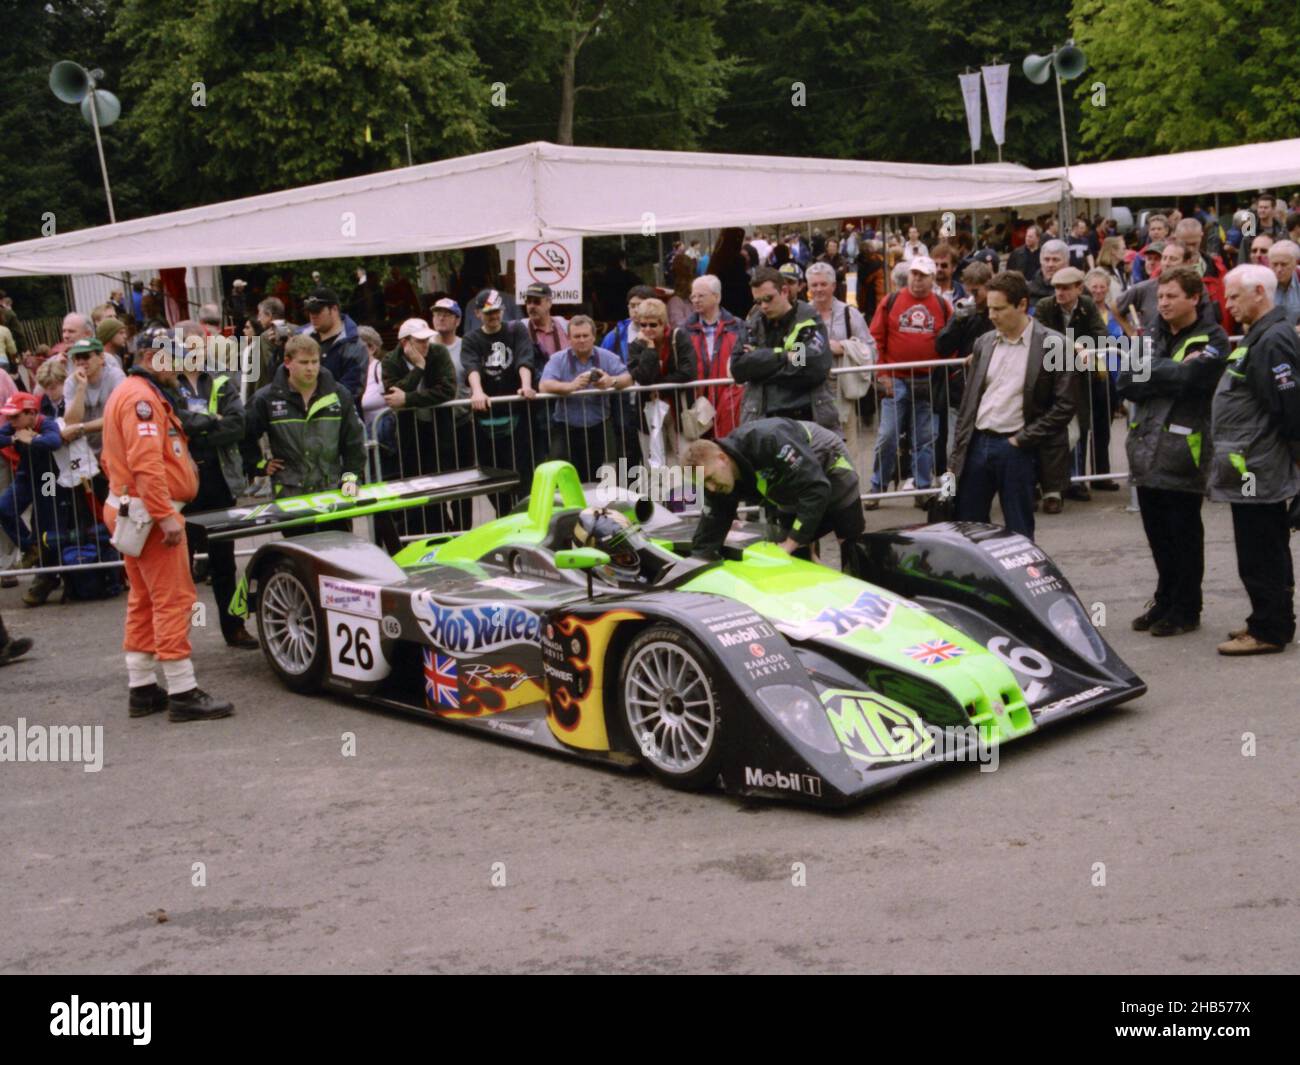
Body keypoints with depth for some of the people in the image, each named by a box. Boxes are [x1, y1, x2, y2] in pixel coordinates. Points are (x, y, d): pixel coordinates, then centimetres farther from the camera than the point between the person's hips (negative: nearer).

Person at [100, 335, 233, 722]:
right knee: (173, 599, -9)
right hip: (151, 515, -11)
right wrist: (165, 515, -26)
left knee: (144, 601, 13)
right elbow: (146, 463, -25)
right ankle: (183, 693, -7)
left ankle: (141, 689, 18)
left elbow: (113, 459, 23)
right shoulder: (142, 397, -15)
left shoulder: (128, 394, 19)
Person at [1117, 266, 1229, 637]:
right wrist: (1171, 372, -11)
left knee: (1184, 534, 3)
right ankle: (1165, 601, 27)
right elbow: (1125, 383, 0)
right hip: (1147, 450, 6)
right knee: (1158, 534, 13)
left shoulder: (1212, 340, -5)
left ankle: (1186, 610, 14)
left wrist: (1149, 370, -8)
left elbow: (1186, 378, -23)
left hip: (1183, 453, -6)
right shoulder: (1154, 336, 13)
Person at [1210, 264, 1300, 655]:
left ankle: (1269, 631, 3)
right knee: (1268, 553, 18)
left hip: (1257, 471, -11)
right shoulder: (1260, 336, 15)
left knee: (1260, 557, -4)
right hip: (1260, 468, 11)